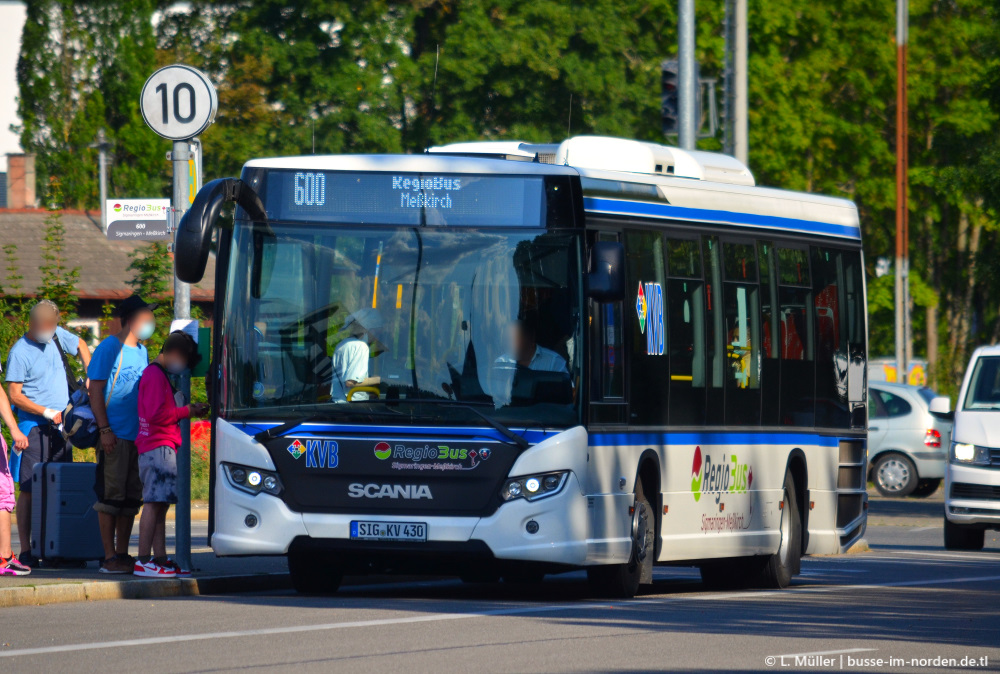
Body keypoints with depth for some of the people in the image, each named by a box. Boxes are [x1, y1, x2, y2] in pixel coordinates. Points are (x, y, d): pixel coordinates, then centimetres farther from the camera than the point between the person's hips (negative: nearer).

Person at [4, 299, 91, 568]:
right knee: (30, 489, -7)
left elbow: (81, 346, 26)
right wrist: (47, 412, -17)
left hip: (61, 424, 6)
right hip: (35, 426, -6)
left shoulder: (56, 335, 7)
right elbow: (15, 395, -12)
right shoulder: (20, 352, -11)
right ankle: (26, 550, -7)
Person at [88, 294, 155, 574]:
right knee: (111, 496, -5)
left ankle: (122, 554, 15)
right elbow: (95, 390, -10)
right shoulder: (110, 347, -6)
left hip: (138, 435, 8)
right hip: (115, 435, -8)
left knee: (131, 498, 9)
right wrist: (104, 430, -17)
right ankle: (110, 557, -4)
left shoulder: (141, 351, 16)